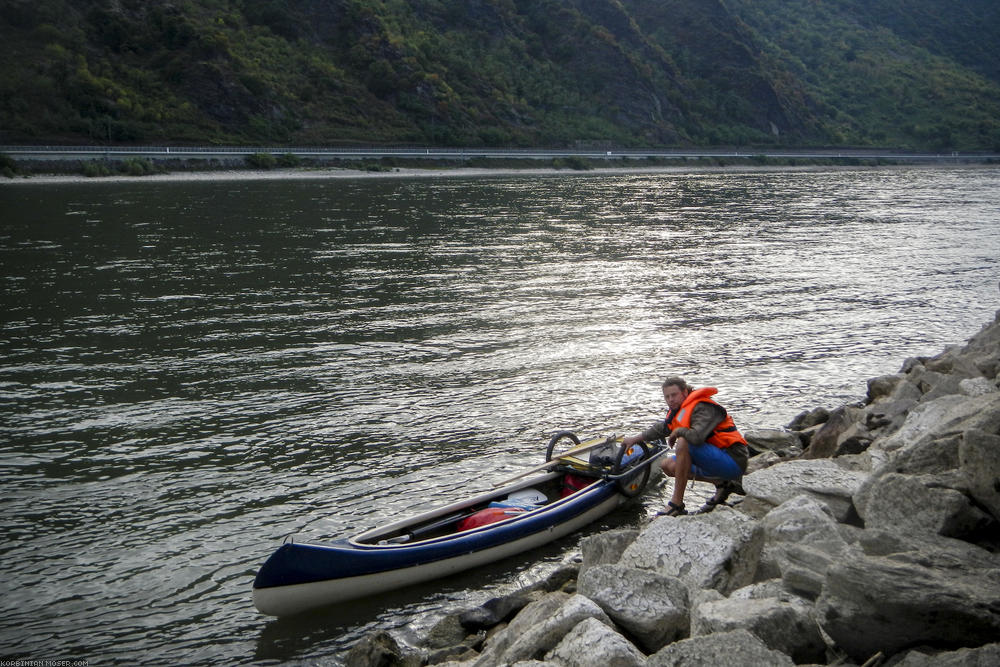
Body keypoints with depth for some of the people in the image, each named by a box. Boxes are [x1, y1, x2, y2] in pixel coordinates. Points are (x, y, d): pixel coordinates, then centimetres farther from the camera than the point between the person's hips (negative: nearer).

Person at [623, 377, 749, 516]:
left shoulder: (703, 409, -18)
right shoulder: (678, 410, 10)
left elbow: (697, 436, -36)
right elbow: (662, 428, 31)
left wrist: (678, 431, -16)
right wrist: (637, 438, 39)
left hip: (734, 461, -10)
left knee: (683, 443, -28)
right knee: (668, 466, 11)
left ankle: (676, 506, -24)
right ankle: (721, 484, 9)